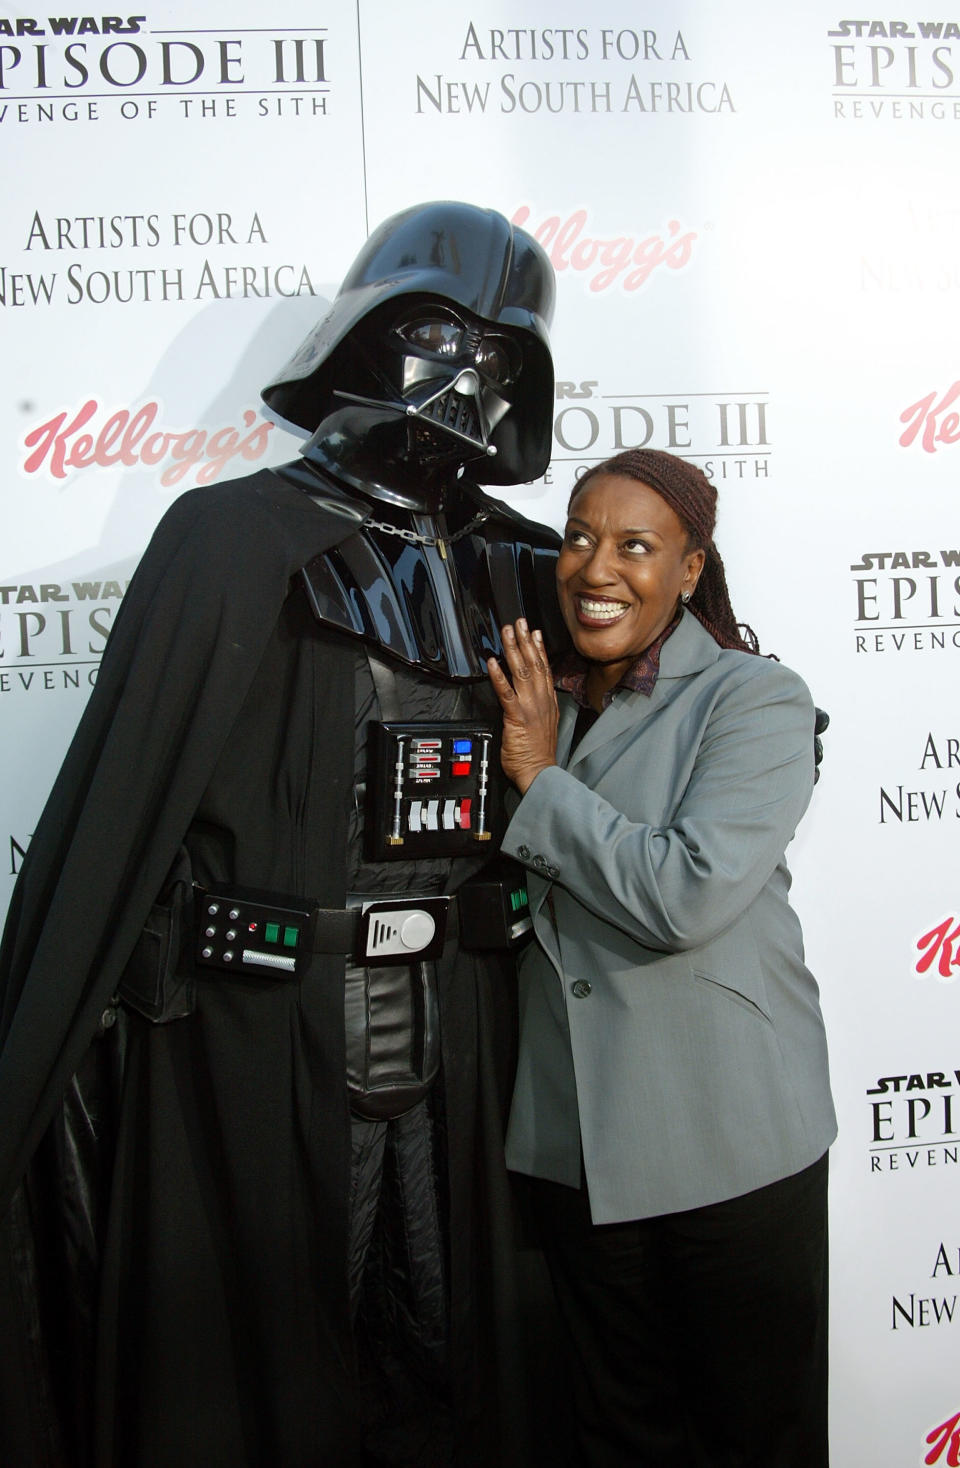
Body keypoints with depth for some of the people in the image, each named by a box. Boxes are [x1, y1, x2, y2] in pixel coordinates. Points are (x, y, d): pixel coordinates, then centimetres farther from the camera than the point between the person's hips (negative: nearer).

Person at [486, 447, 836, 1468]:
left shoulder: (755, 700, -10)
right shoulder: (538, 703, 8)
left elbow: (689, 893, -23)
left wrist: (541, 779, -15)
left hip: (728, 1144, -5)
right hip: (574, 1143, 5)